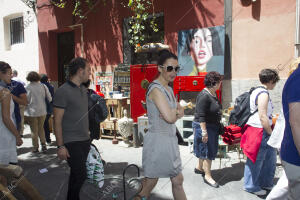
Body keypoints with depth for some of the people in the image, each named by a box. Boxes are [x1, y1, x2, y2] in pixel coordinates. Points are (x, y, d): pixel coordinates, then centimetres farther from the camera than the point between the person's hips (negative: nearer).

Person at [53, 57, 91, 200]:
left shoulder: (83, 89, 11)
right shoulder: (63, 92, -13)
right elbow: (57, 121, -14)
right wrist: (60, 146, -15)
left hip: (85, 140, 8)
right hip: (71, 143, -7)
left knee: (77, 174, 16)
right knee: (80, 175, -4)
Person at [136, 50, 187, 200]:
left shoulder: (169, 89, 12)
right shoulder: (156, 89, -18)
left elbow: (180, 112, 10)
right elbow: (170, 117, -26)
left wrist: (174, 112, -11)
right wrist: (175, 111, -4)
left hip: (170, 140, 9)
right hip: (158, 141, -9)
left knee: (178, 181, 17)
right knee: (150, 182, 6)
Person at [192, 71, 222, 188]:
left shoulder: (213, 94, 7)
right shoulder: (204, 96, -22)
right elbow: (200, 116, -24)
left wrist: (218, 126, 23)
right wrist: (204, 132, -25)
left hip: (213, 127, 9)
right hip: (204, 126, -9)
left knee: (205, 149, 20)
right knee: (207, 151, 0)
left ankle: (199, 168, 38)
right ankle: (208, 176, 12)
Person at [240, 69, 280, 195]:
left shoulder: (258, 91, 14)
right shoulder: (263, 94, -19)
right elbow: (262, 117, -23)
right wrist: (271, 133, -14)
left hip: (263, 132, 11)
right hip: (259, 131, -11)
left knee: (270, 157, 20)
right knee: (256, 160, 4)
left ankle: (265, 183, 35)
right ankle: (251, 186, 20)